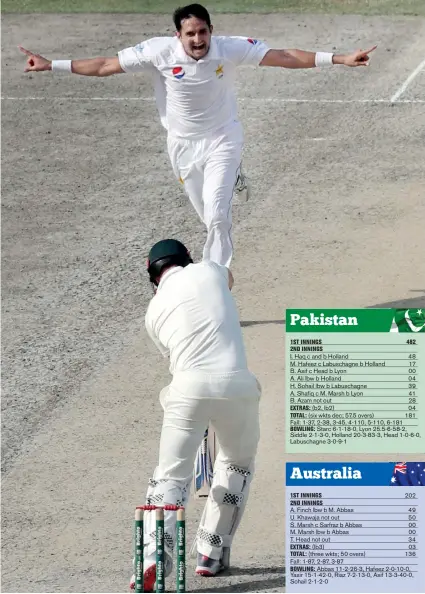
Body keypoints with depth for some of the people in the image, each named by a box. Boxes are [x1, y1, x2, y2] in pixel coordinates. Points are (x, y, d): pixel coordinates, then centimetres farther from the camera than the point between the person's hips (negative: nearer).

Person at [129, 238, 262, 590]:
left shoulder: (155, 310, 16)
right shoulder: (209, 270, 15)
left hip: (188, 388, 0)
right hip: (236, 385, 0)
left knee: (171, 475, 4)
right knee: (238, 465, 23)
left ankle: (155, 557, -17)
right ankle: (213, 553, 22)